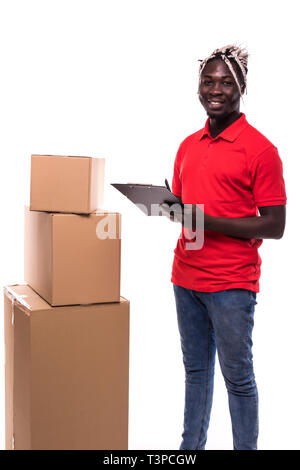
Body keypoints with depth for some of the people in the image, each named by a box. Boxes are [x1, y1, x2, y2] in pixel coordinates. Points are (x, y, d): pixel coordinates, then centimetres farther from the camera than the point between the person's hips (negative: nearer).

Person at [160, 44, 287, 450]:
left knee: (238, 376, 4)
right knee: (195, 368, 17)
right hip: (186, 278, 6)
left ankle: (246, 447, 21)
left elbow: (275, 226, -12)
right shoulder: (188, 146, 11)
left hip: (232, 284, -6)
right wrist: (170, 209, -4)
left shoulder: (260, 149, -9)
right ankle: (191, 445, 31)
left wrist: (208, 221, -20)